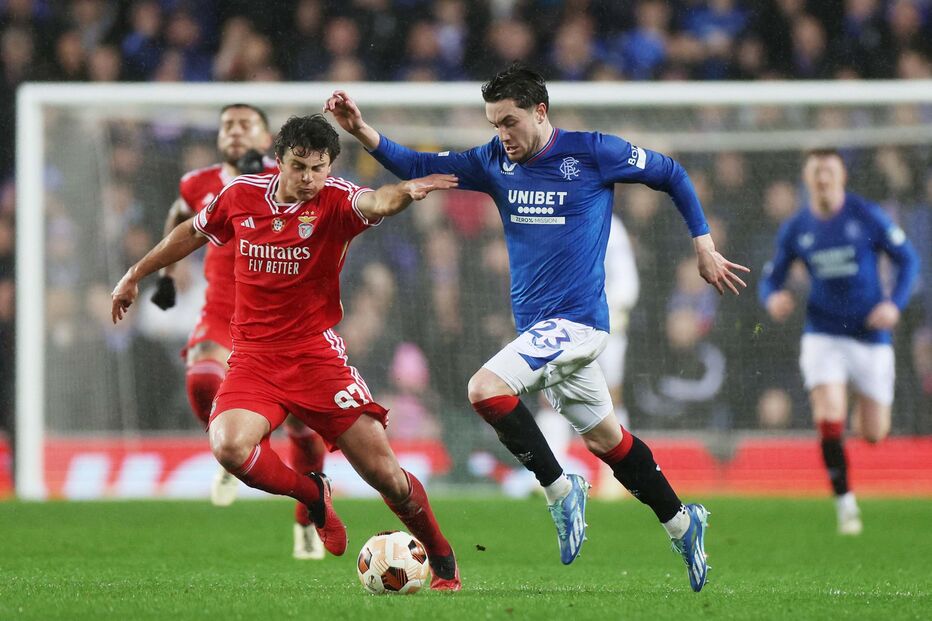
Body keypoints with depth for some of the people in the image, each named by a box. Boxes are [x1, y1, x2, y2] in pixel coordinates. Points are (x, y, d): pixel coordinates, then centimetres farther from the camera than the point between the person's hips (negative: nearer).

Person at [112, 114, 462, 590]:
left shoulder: (334, 201, -10)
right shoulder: (240, 196, 0)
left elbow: (374, 203, -34)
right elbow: (192, 233, 20)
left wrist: (404, 191, -56)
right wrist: (135, 275, 28)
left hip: (316, 355, -2)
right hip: (253, 358, 2)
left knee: (383, 473, -6)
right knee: (230, 447, -27)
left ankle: (443, 562, 20)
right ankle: (313, 496, 4)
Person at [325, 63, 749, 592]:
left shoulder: (593, 153, -9)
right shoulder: (496, 162, 6)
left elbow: (672, 175, 3)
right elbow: (419, 167, 4)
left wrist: (705, 248, 4)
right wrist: (361, 132, -11)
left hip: (577, 321, -7)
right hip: (540, 326, 7)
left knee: (486, 388, -25)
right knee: (604, 437, 15)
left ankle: (560, 490, -11)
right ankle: (683, 524, 30)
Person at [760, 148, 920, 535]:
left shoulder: (867, 216, -6)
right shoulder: (795, 230, 0)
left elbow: (908, 260, 0)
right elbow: (771, 277, 9)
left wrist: (895, 303, -15)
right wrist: (772, 298, -15)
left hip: (870, 335, 0)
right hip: (823, 335, 1)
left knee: (874, 434, 6)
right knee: (830, 420, -19)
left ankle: (868, 404, 45)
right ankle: (845, 503, -6)